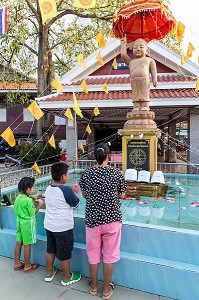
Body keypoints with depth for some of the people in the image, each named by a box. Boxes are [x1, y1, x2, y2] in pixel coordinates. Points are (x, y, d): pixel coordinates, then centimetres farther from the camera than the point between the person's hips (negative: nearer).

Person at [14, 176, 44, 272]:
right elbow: (33, 213, -18)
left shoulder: (17, 198, 0)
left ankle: (17, 263, 32)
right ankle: (27, 266, 22)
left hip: (19, 221, 8)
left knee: (18, 243, 18)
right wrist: (39, 205, -8)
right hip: (27, 223, -8)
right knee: (27, 245, 6)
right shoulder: (29, 200, -25)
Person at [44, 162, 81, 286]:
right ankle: (67, 278, 29)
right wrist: (75, 192, 3)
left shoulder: (48, 188, 0)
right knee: (64, 254, 11)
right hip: (63, 228, -7)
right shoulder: (66, 190, -24)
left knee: (50, 249, 23)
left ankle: (49, 273, 40)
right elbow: (76, 205, -11)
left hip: (49, 225, 7)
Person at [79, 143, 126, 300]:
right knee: (109, 255, 15)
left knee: (93, 253, 18)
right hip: (112, 218, -1)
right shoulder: (117, 173, -9)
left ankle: (93, 286, 38)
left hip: (92, 218, 2)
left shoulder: (87, 173, -5)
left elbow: (84, 194, 5)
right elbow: (122, 195, 0)